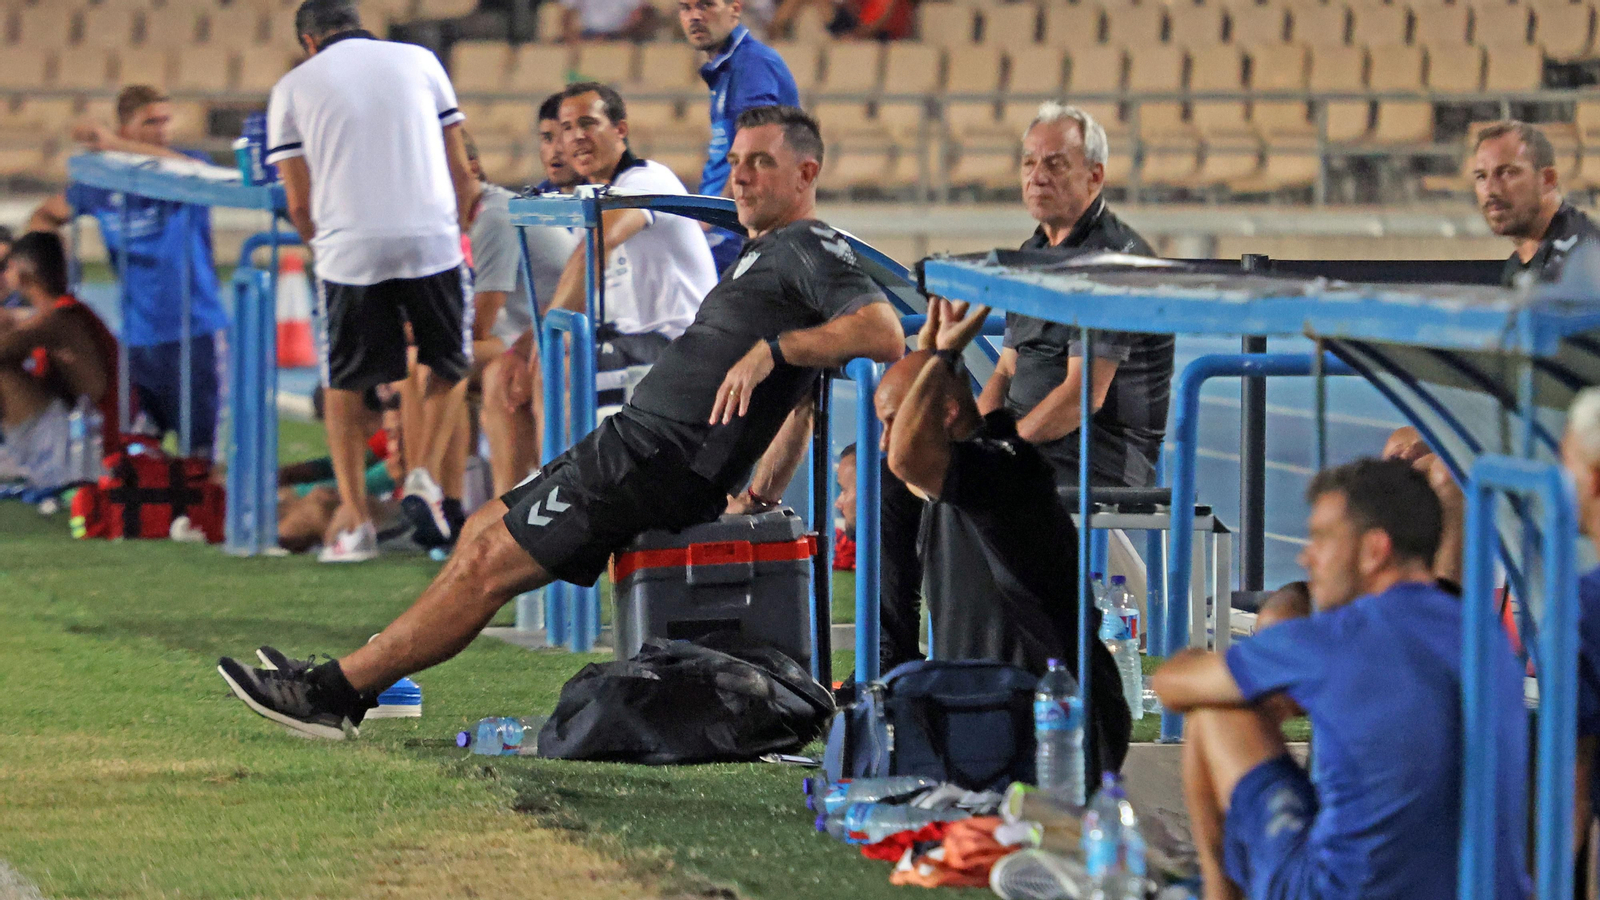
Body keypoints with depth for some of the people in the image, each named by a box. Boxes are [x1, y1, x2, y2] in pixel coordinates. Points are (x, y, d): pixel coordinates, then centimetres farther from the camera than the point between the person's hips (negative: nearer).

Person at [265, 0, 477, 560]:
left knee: (345, 387, 13)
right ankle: (424, 478, 2)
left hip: (349, 247, -1)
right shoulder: (420, 61, 15)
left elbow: (299, 203, 8)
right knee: (451, 365, 20)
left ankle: (355, 520, 8)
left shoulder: (293, 88, 11)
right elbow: (461, 173, 14)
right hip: (431, 239, 1)